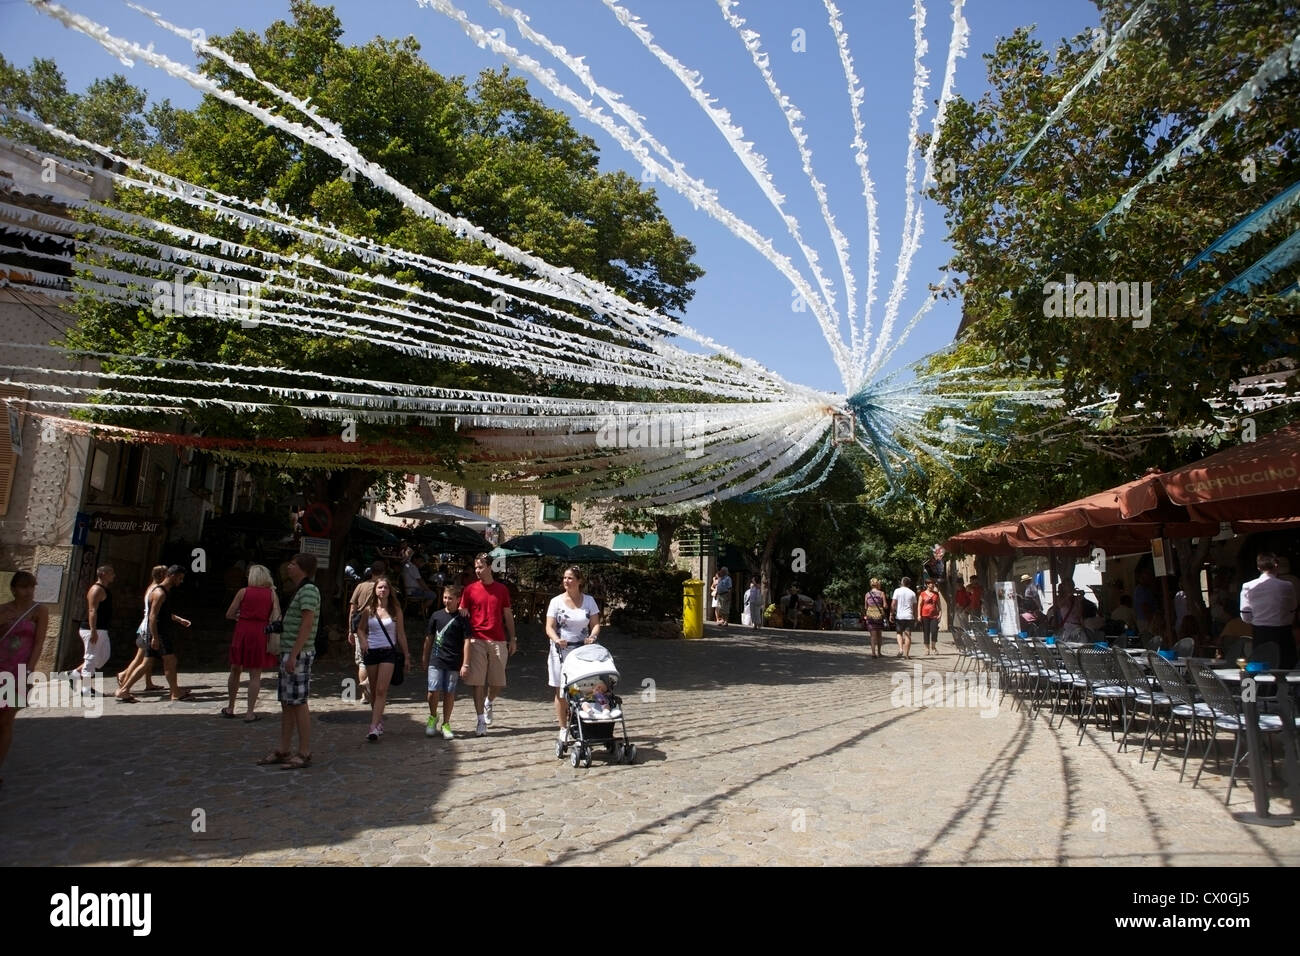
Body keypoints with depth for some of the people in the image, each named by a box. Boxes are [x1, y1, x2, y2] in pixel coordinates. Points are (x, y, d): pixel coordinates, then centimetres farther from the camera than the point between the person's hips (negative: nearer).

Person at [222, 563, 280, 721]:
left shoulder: (243, 592, 1)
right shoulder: (272, 594, 2)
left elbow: (229, 615, 2)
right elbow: (277, 617, -2)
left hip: (242, 632, 1)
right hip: (260, 634, -1)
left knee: (235, 670, 17)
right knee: (255, 675, 4)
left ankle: (230, 708, 28)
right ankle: (250, 712, 4)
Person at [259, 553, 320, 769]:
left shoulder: (308, 590, -12)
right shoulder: (298, 591, 19)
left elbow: (307, 623, -20)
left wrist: (293, 655, -23)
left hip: (298, 654, -10)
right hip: (289, 653, 10)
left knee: (298, 703, -6)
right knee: (286, 703, 12)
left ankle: (304, 753, -1)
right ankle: (283, 751, 19)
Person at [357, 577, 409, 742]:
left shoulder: (395, 610, 1)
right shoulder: (368, 610, 4)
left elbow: (401, 634, 6)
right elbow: (361, 629, 19)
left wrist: (406, 655, 6)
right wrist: (363, 640, -3)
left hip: (388, 652, -3)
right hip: (371, 652, 3)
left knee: (381, 690, -12)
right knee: (373, 690, 10)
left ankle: (374, 727, -16)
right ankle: (379, 722, 25)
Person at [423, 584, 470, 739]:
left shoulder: (462, 619, -1)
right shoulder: (437, 615, 5)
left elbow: (466, 641, -2)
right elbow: (429, 638, 14)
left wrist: (465, 664, -7)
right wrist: (425, 660, 16)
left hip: (453, 663, -1)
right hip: (436, 660, 1)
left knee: (449, 693, 5)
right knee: (433, 690, -6)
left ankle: (446, 724, 18)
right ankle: (433, 717, 20)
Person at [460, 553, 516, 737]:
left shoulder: (502, 589, 6)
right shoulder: (470, 589, 3)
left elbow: (508, 616, 11)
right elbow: (462, 614, 6)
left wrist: (512, 639, 9)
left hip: (498, 641, 1)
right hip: (477, 640, -1)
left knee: (498, 682, 6)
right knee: (478, 682, -2)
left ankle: (489, 703, 37)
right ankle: (481, 721, 6)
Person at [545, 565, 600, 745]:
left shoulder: (589, 601, 7)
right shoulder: (556, 601, 2)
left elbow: (595, 624, 7)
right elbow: (549, 627, -3)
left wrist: (593, 636, -14)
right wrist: (557, 639, -23)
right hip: (561, 650, -1)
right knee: (561, 691, 2)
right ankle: (563, 728, 11)